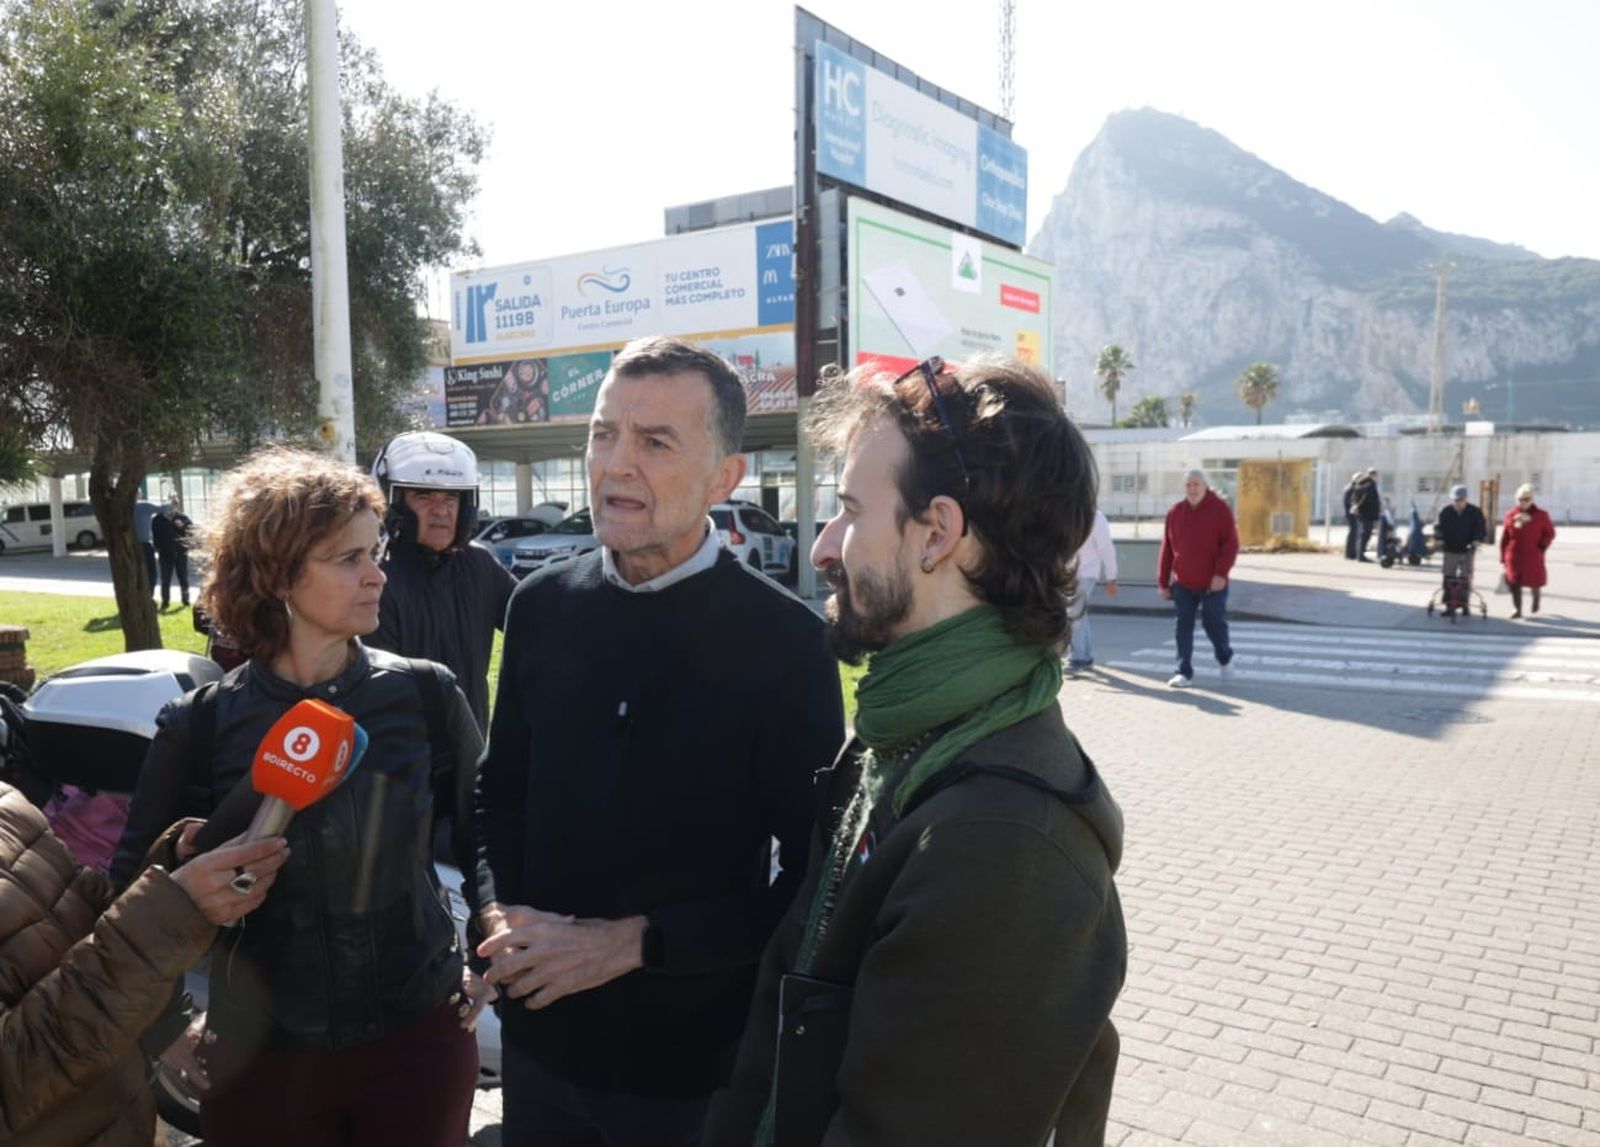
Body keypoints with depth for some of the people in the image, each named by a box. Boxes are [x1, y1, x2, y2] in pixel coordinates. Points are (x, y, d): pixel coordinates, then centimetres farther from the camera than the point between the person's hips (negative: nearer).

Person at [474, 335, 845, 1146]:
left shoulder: (785, 639, -16)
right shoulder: (542, 605, -2)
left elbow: (814, 876, -13)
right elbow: (500, 787, 10)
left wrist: (633, 942, -16)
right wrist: (498, 912, -6)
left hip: (696, 1052, -3)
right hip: (541, 1027, 4)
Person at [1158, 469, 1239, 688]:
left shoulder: (1220, 509, -5)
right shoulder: (1175, 512, 5)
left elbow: (1231, 544, -10)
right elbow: (1167, 549, 7)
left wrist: (1221, 573, -20)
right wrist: (1163, 582, 6)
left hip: (1212, 583, -3)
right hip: (1183, 584, 3)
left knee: (1214, 623, 4)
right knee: (1183, 627, -1)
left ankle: (1225, 657, 33)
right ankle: (1185, 672, 3)